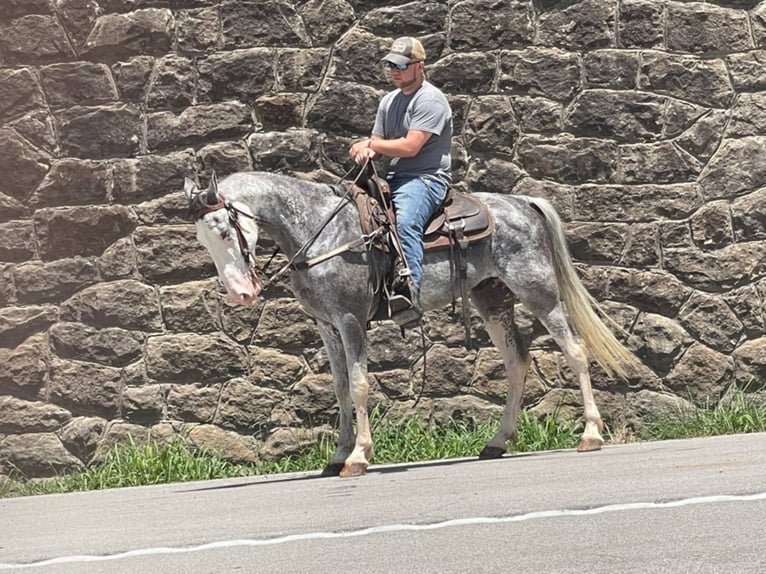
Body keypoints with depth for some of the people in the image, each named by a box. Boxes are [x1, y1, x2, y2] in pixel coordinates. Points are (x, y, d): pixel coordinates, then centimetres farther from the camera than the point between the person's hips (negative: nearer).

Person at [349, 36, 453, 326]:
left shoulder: (430, 100, -9)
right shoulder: (389, 101, 19)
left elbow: (410, 147, -17)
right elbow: (377, 144, 20)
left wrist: (371, 144, -6)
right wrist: (368, 151, -6)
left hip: (425, 179, -9)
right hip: (392, 179, 9)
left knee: (405, 223, -35)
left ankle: (410, 299, -45)